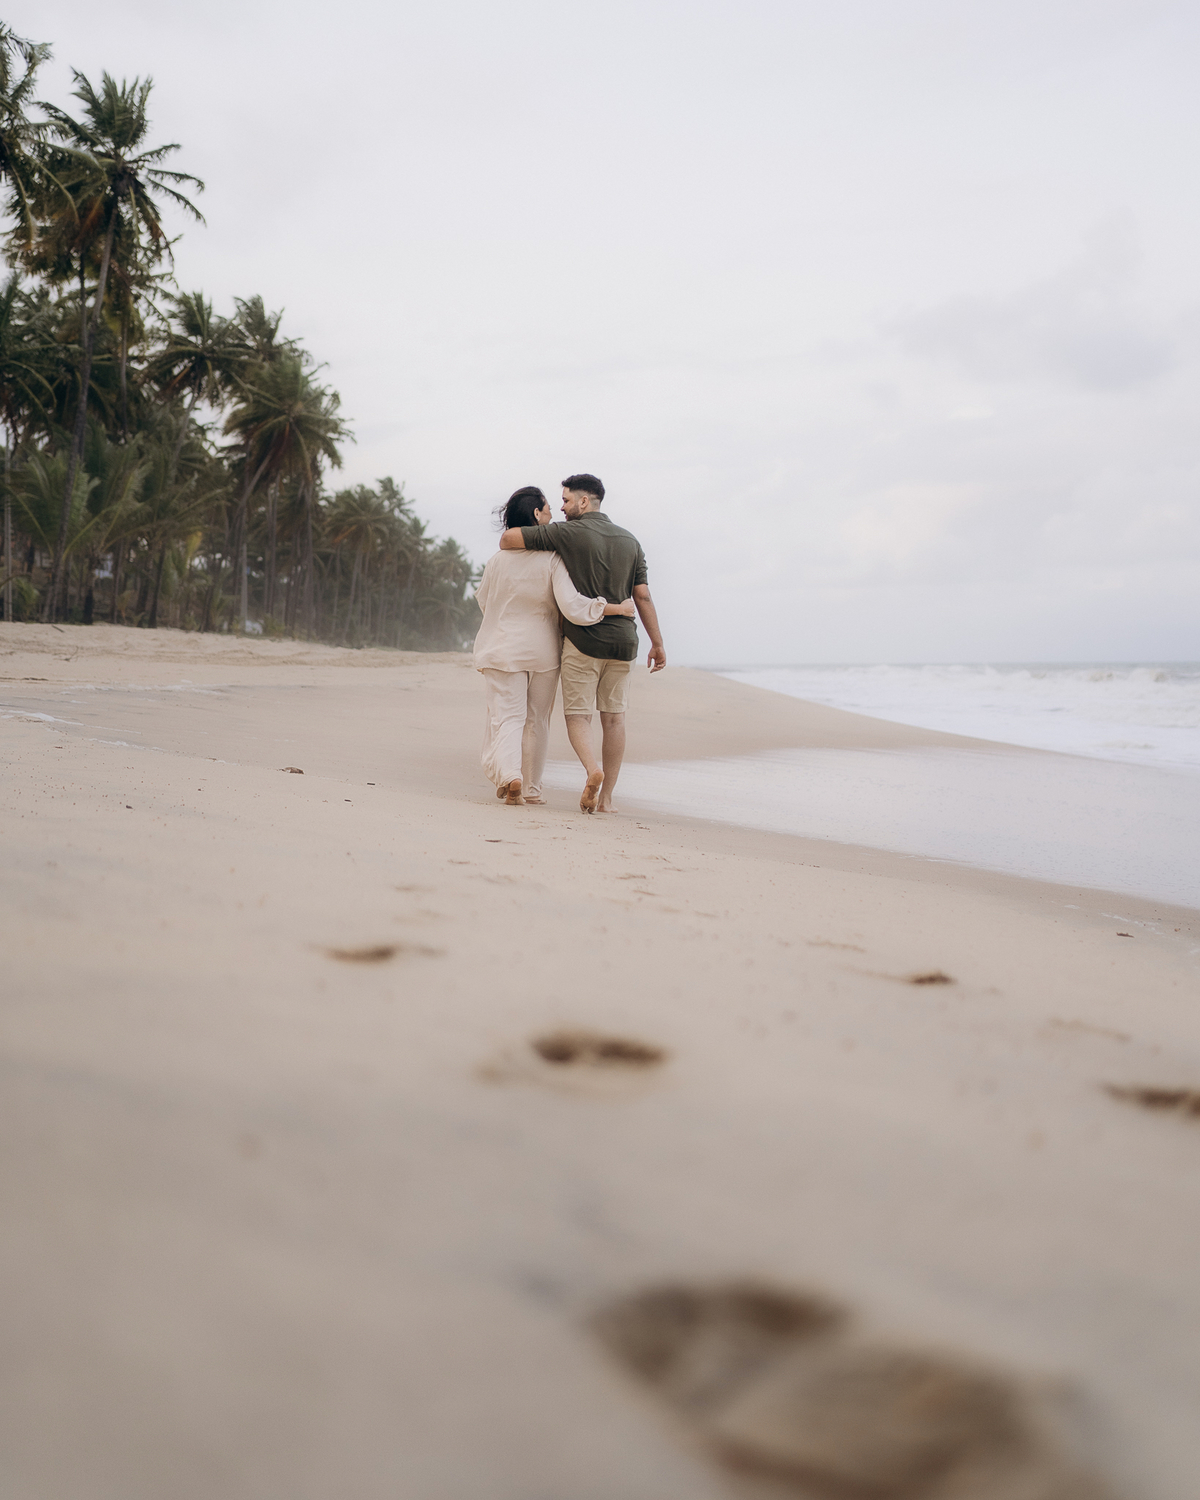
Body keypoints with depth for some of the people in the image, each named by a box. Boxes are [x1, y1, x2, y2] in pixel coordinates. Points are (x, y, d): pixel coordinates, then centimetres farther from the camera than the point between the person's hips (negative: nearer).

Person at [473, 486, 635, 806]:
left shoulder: (498, 560, -5)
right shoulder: (553, 559, -14)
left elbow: (482, 599, 12)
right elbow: (572, 606, -22)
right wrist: (617, 608, -12)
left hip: (501, 649, 0)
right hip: (543, 651, 0)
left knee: (506, 717, 1)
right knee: (536, 721, 13)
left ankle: (509, 774, -24)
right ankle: (530, 788, 21)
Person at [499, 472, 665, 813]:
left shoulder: (570, 533, -7)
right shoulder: (630, 540, 9)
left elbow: (509, 537, -9)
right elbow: (643, 596, 6)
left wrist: (506, 551, 15)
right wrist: (657, 643, 10)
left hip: (583, 638, -4)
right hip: (622, 640, 4)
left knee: (577, 714, 3)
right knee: (614, 717, 8)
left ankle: (592, 769, -24)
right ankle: (606, 796, 10)